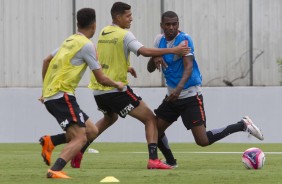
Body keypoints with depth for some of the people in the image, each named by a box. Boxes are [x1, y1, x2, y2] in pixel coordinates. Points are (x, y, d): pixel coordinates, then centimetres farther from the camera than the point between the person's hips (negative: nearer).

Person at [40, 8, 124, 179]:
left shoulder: (69, 41, 17)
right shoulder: (87, 45, -8)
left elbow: (47, 61, 29)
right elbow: (101, 79, -5)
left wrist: (46, 88, 36)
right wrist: (117, 84, 14)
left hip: (50, 94, 9)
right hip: (62, 95, -9)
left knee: (92, 131, 10)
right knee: (80, 138, -16)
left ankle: (50, 142, 4)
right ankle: (55, 171, -32)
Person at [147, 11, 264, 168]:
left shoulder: (184, 39, -15)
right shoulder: (159, 40, 5)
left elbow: (189, 67, -26)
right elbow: (150, 69, 8)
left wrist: (178, 88, -43)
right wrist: (154, 59, -17)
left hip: (191, 96, -7)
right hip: (172, 96, 7)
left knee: (202, 140, -13)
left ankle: (243, 125, 2)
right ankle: (170, 162, 27)